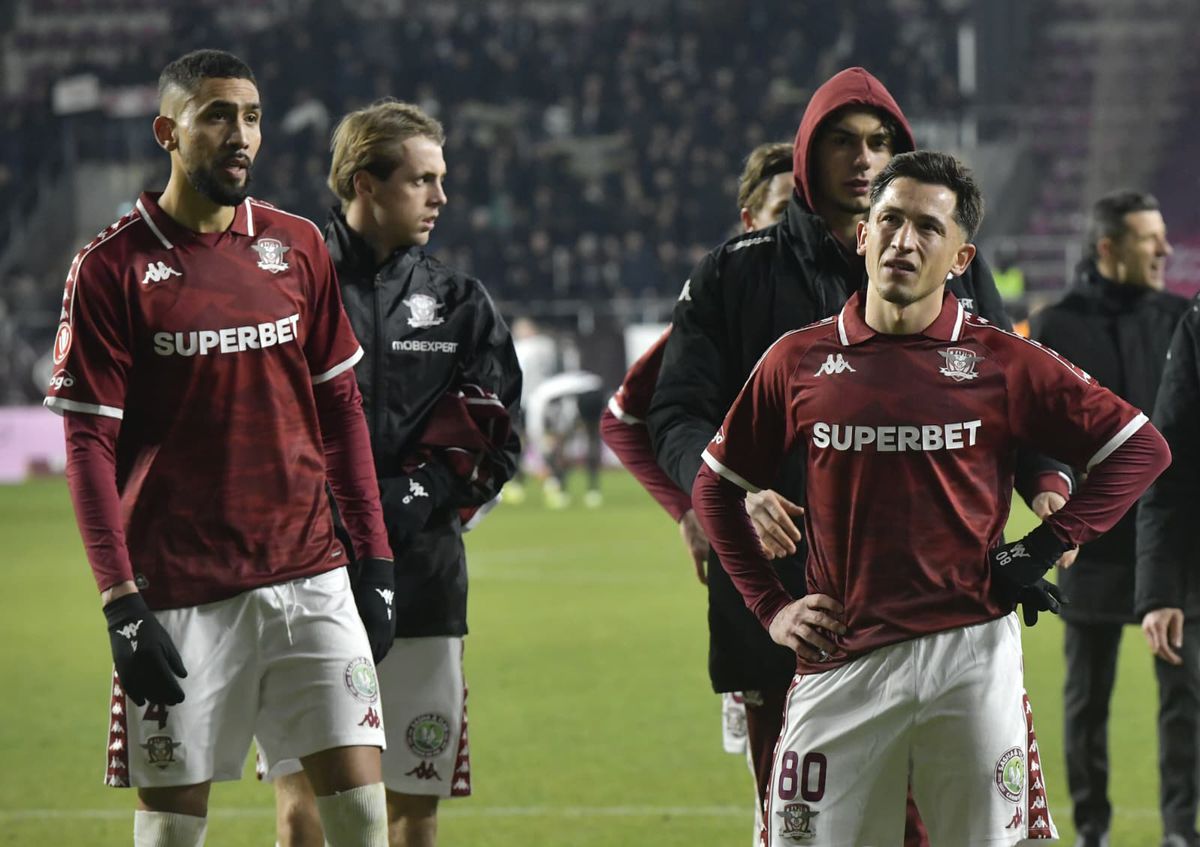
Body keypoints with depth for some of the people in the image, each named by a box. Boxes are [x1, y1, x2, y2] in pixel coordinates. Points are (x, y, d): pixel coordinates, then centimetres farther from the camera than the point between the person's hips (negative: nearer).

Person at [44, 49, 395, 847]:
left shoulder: (298, 245, 8)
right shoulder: (112, 267, -4)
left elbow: (341, 407, 14)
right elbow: (90, 445, -5)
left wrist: (374, 557, 9)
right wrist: (121, 601, -12)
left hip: (308, 575, 3)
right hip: (179, 594, -3)